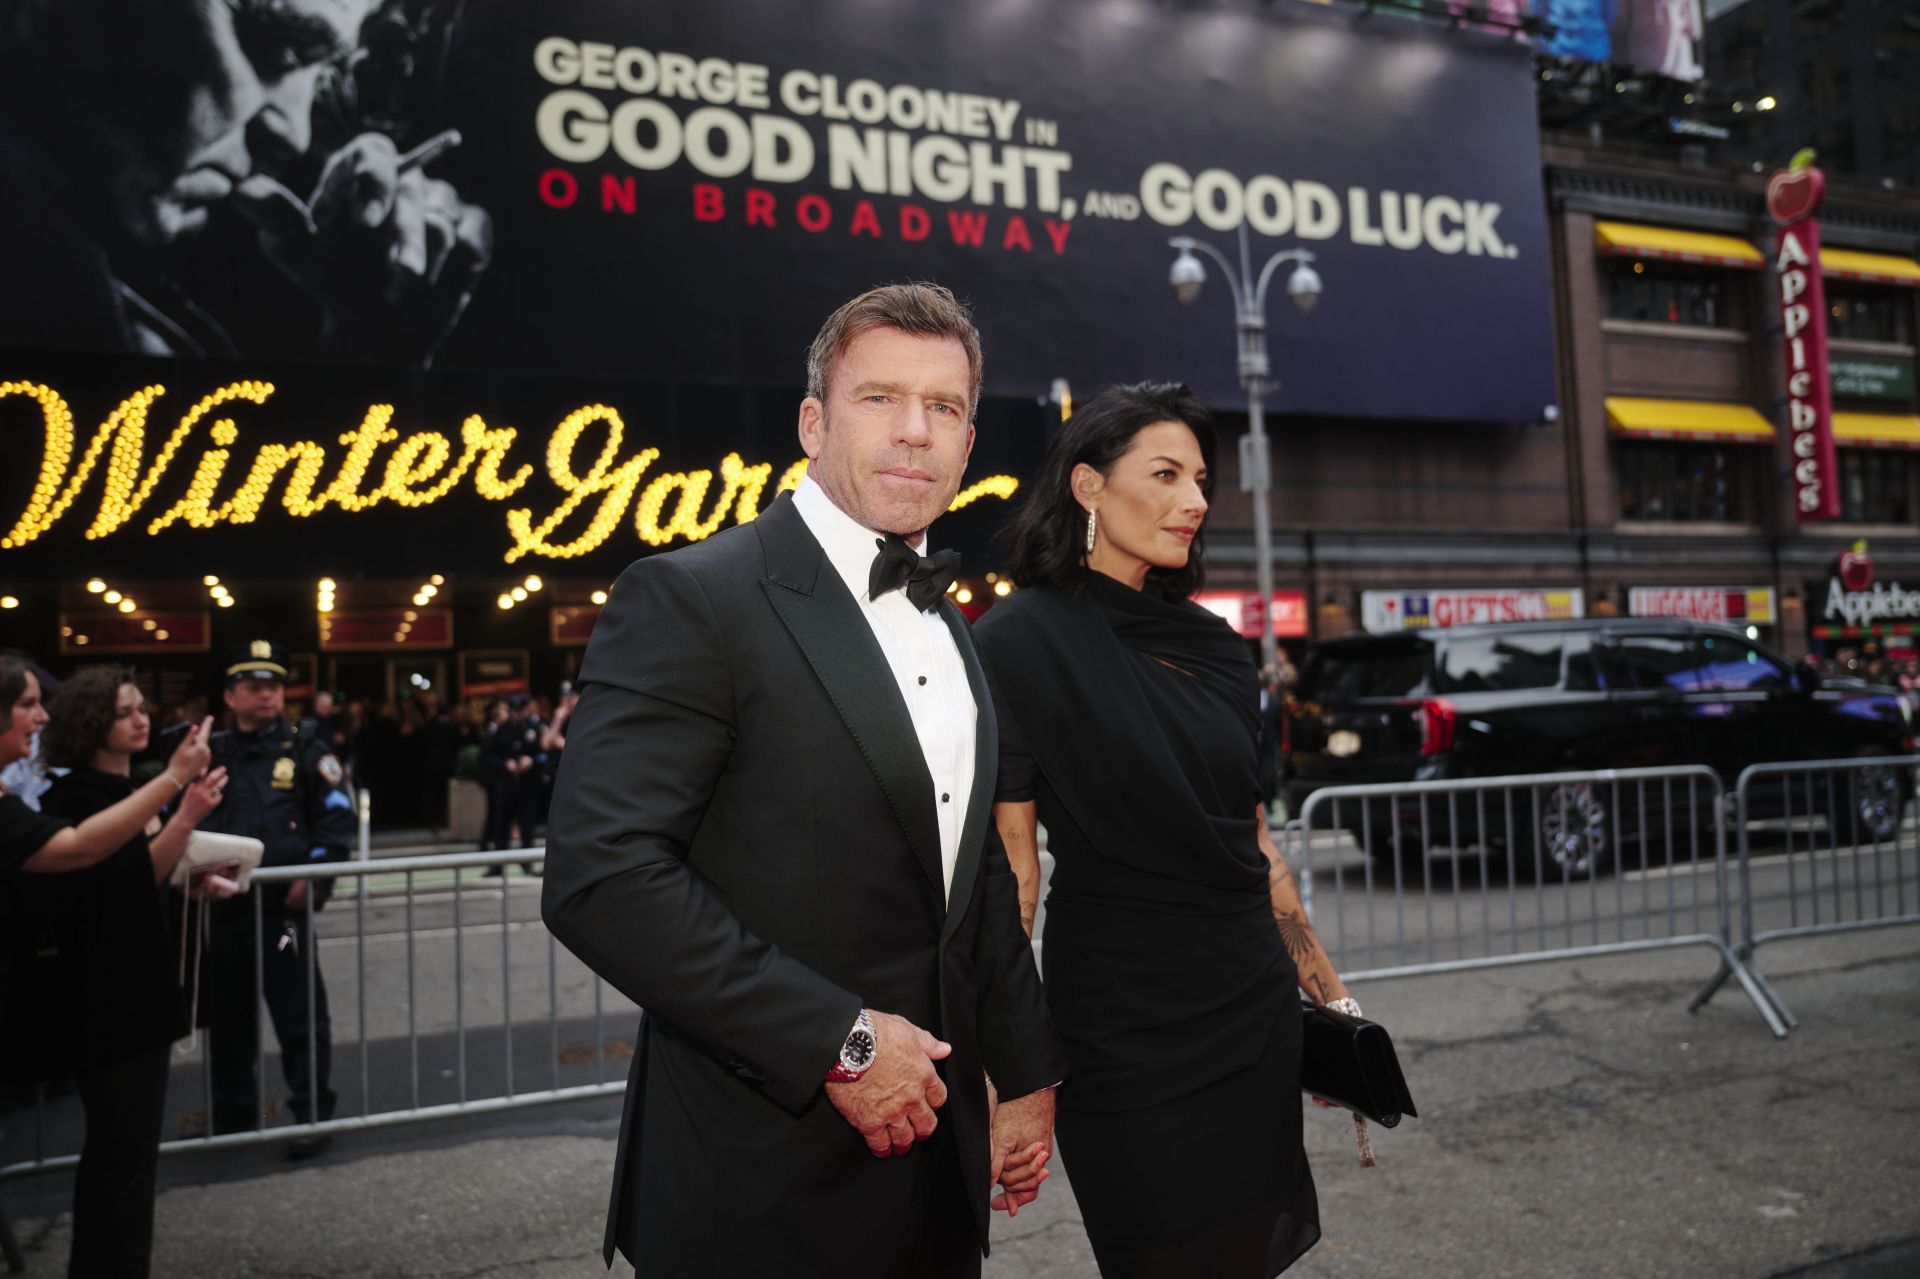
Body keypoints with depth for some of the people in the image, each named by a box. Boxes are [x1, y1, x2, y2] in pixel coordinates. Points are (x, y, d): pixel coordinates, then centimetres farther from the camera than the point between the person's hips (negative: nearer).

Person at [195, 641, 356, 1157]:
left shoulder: (306, 748, 1)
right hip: (224, 904, 5)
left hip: (283, 903, -5)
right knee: (228, 1015, 15)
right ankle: (231, 1113, 29)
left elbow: (337, 818, -5)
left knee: (300, 1016, -1)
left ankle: (312, 1115, 8)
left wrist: (313, 877, -15)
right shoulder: (213, 753, 13)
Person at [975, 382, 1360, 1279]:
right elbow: (1010, 866, -14)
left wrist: (1330, 996, 16)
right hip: (1127, 1032, -6)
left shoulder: (1210, 646, 7)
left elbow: (1250, 838, 13)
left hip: (1254, 1015, 6)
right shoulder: (1020, 645, -12)